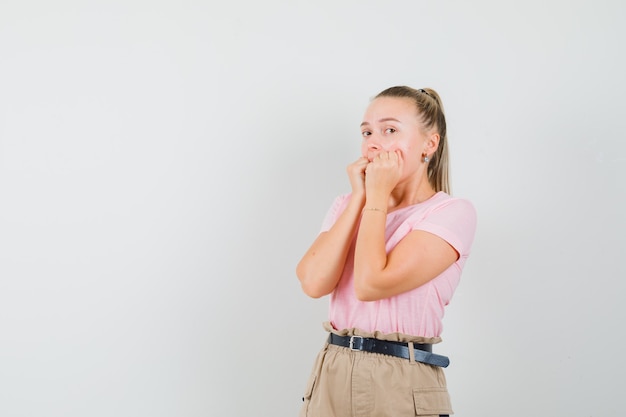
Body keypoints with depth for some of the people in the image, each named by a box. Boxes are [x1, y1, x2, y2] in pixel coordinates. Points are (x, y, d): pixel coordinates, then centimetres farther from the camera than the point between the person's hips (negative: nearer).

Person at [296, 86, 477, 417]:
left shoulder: (453, 212, -9)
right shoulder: (347, 205, 8)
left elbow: (370, 284, -19)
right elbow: (314, 283, -10)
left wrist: (377, 197, -11)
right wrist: (359, 196, -6)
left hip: (401, 384, -4)